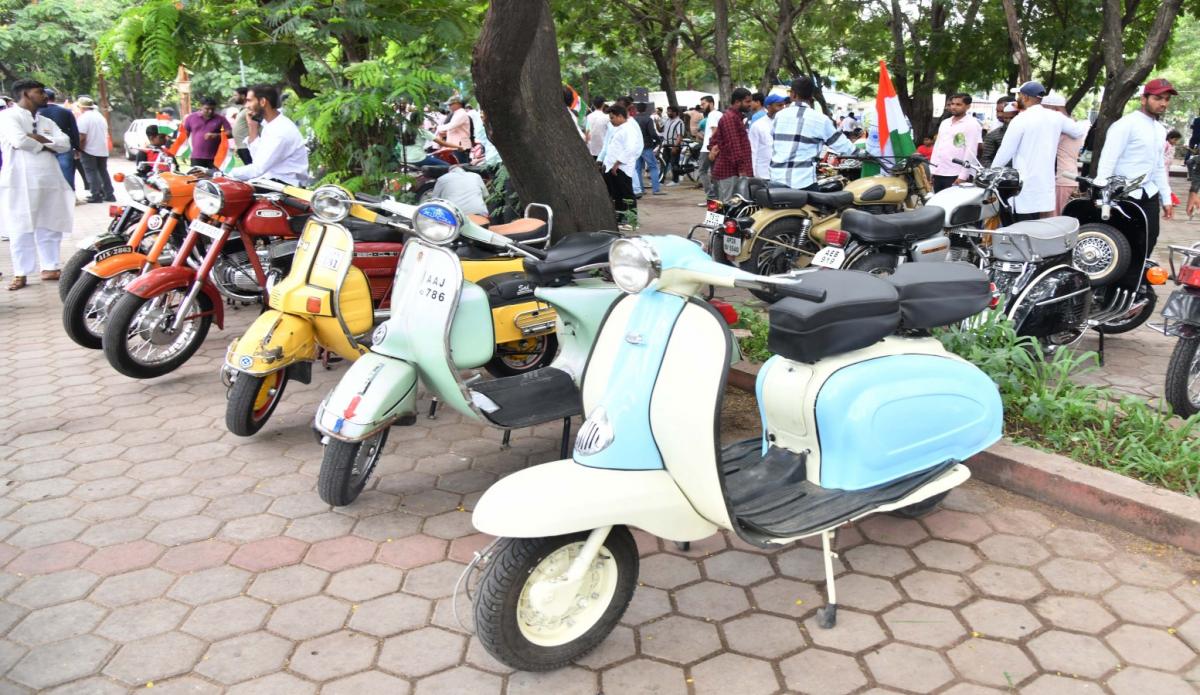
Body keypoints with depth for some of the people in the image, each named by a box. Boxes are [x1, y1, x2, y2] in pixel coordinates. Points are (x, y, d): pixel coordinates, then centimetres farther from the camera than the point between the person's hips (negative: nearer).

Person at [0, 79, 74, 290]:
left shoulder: (47, 122, 21)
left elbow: (65, 144, 6)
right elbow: (19, 140, -17)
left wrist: (39, 138, -8)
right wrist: (46, 145, -3)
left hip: (50, 180, 6)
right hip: (21, 181, -6)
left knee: (50, 227, 8)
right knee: (22, 229, -4)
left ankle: (49, 268, 18)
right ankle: (21, 273, 1)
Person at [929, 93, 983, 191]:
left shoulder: (972, 124, -5)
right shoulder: (944, 123, 17)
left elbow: (971, 152, -12)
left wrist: (963, 176, -19)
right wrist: (931, 170, 11)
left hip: (956, 175, -7)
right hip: (939, 173, 7)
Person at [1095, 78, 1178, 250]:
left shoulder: (1160, 129, 15)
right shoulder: (1126, 124, -11)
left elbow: (1159, 167, 22)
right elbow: (1108, 160, -18)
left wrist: (1166, 198, 19)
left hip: (1149, 194, 8)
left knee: (1149, 240, 8)